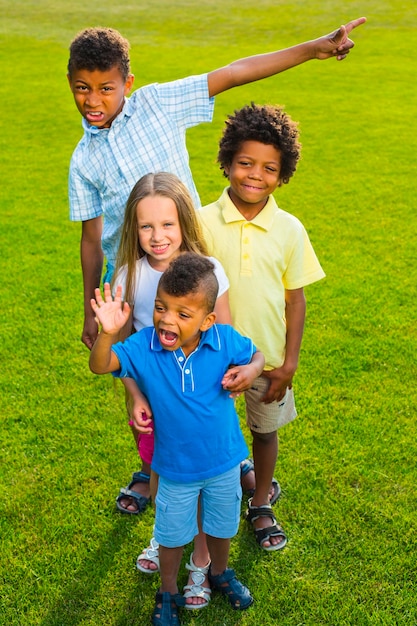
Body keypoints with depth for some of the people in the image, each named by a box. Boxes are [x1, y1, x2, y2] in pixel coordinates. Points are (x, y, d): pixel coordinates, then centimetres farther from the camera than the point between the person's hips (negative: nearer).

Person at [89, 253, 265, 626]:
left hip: (224, 462, 1)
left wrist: (251, 371, -25)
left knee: (222, 526, 27)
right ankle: (168, 593, 47)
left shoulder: (225, 340, -20)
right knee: (173, 534, 20)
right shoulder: (144, 347, -22)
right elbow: (100, 366, -31)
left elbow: (256, 354, -1)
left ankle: (220, 573, 57)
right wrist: (108, 333, -51)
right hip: (176, 467, -1)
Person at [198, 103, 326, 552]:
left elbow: (295, 299, -2)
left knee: (265, 430, 18)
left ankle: (260, 505, 42)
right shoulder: (202, 222, -12)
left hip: (268, 356, 1)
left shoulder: (289, 230, -8)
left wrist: (290, 362, -4)